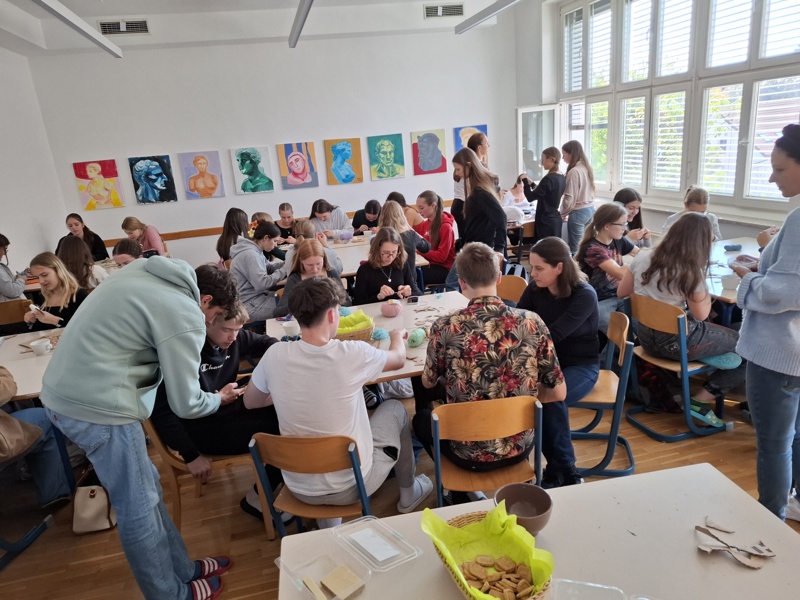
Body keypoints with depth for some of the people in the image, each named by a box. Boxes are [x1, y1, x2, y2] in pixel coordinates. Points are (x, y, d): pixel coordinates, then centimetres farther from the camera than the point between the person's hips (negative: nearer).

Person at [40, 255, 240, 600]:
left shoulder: (146, 270, 8)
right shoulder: (185, 316, -16)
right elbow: (185, 404, -10)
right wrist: (220, 399, 10)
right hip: (97, 405, -9)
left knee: (146, 490, 18)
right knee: (139, 509, 8)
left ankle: (183, 570, 33)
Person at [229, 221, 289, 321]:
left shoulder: (255, 250, 8)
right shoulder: (250, 254, -22)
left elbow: (266, 267, 17)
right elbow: (262, 283, -26)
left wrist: (286, 264, 2)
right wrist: (284, 270, -17)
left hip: (256, 296, 10)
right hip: (250, 306, -10)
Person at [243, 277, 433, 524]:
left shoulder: (275, 355, -15)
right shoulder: (353, 354, -22)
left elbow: (250, 401, 5)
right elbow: (399, 358, 0)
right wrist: (397, 336, 22)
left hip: (299, 490, 3)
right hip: (351, 487, -2)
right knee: (395, 408, 20)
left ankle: (328, 524, 35)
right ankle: (408, 494, 39)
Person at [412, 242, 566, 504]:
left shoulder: (445, 327, -20)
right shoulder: (532, 322, -16)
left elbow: (428, 384, -2)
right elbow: (558, 393, -8)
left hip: (469, 455, -2)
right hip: (520, 448, 3)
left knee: (422, 417, 29)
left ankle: (460, 495, 33)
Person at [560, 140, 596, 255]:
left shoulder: (574, 171, -17)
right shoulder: (587, 168, 9)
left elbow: (570, 198, -16)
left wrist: (562, 213, 1)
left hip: (578, 212, -9)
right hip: (591, 209, 9)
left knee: (576, 249, -3)